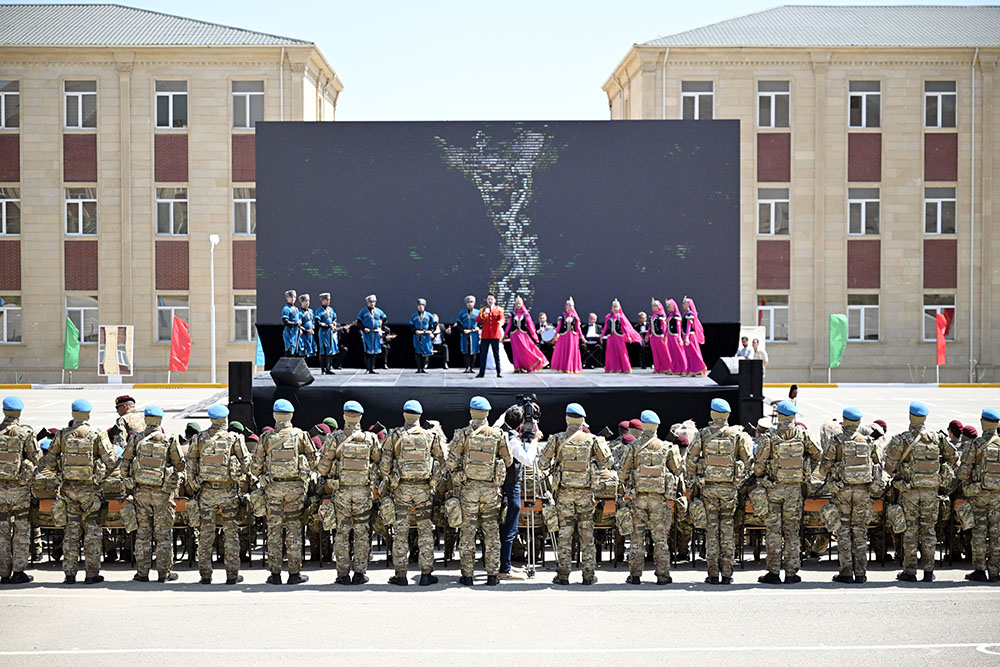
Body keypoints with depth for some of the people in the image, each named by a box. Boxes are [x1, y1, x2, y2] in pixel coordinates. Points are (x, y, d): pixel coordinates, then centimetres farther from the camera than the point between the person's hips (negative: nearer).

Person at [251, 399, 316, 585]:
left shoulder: (266, 438, 0)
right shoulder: (300, 435, -1)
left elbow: (255, 467, 2)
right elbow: (313, 459, 7)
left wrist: (261, 475, 23)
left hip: (273, 487, 1)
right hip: (295, 486, 0)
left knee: (274, 529, 6)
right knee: (294, 528, 4)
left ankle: (275, 573, 7)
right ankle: (294, 573, 5)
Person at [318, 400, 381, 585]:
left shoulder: (334, 439, -5)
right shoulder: (371, 439, -1)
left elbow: (324, 465, -3)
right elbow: (379, 463, 4)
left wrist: (323, 474, 18)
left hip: (341, 491, -1)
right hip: (363, 490, 1)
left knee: (342, 532, 5)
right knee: (362, 532, 8)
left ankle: (343, 574, 5)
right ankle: (360, 572, 8)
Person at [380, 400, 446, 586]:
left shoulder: (394, 436, -1)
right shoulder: (431, 436, 3)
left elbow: (384, 465, -2)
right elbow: (441, 462, 7)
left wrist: (390, 477, 16)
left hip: (402, 487, -1)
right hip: (424, 488, 1)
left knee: (400, 531, 4)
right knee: (425, 530, 7)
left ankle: (400, 574, 4)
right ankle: (426, 573, 6)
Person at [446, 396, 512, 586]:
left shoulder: (462, 434, -4)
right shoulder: (498, 435, 1)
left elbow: (451, 461, -7)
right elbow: (508, 461, 7)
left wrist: (456, 474, 12)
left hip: (468, 486, -1)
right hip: (491, 487, 1)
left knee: (467, 530, 4)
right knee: (491, 531, 7)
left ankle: (467, 575, 6)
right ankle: (492, 574, 8)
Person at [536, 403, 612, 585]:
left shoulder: (557, 439, -1)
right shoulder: (592, 440, 1)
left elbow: (542, 463, -1)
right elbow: (607, 462, 3)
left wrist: (548, 469, 21)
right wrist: (604, 446, 21)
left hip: (564, 491, 0)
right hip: (585, 491, 0)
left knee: (565, 532, 3)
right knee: (587, 533, 5)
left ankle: (563, 575, 3)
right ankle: (589, 575, 6)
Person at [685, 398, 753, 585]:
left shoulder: (702, 434, -1)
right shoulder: (738, 434, 0)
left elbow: (690, 459, -2)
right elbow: (747, 459, 1)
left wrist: (694, 478, 12)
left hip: (708, 487, 0)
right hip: (729, 487, 0)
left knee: (711, 529, 3)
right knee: (727, 529, 5)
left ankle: (713, 574, 2)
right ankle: (727, 574, 5)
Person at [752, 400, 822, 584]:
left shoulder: (769, 438, -10)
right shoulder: (802, 434, -3)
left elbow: (758, 465, -10)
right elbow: (818, 455, 8)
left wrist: (759, 478, 11)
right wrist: (807, 469, 25)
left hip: (774, 488, -2)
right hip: (795, 488, 2)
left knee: (774, 530, 4)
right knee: (792, 530, 8)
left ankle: (773, 572, 5)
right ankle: (791, 573, 10)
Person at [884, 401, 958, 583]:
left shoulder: (901, 439, -9)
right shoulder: (937, 437, 1)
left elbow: (889, 464, -9)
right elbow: (952, 457, 13)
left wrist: (895, 476, 11)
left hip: (909, 490, -2)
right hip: (931, 490, 2)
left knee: (910, 529, 4)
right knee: (928, 529, 9)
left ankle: (910, 571, 5)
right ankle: (929, 571, 10)